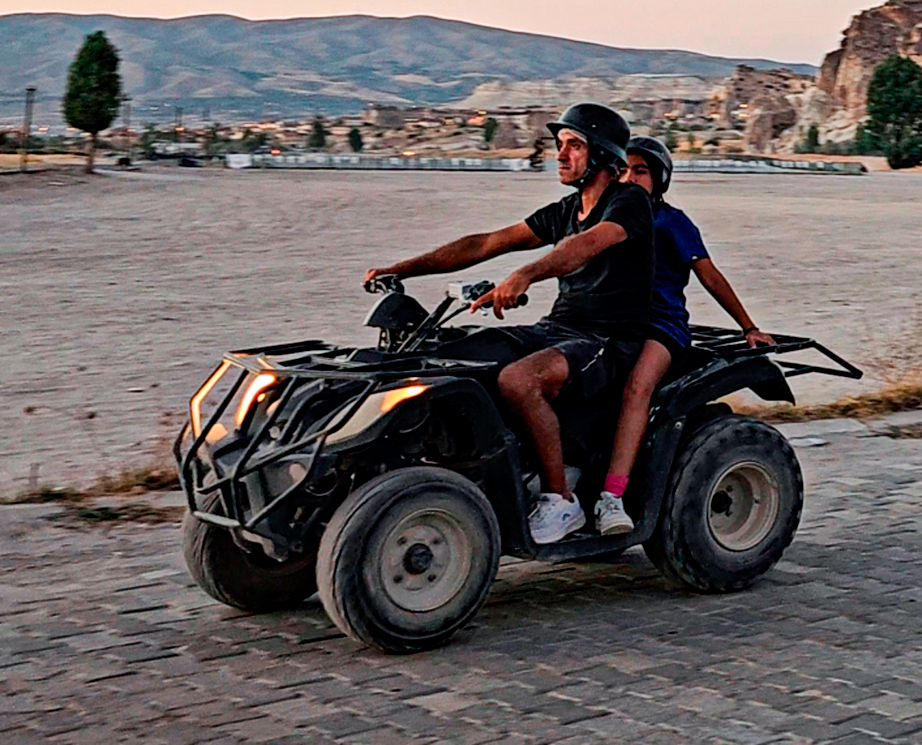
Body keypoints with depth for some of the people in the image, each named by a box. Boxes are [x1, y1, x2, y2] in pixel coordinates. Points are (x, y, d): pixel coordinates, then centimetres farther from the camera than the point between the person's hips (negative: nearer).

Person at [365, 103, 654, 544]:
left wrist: (524, 276, -47)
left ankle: (560, 500, -22)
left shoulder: (629, 202, -7)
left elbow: (585, 245, -29)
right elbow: (486, 244, 10)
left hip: (610, 341, -8)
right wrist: (401, 269, 1)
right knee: (446, 359, -10)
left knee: (515, 380, -35)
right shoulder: (563, 212, 17)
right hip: (556, 327, 8)